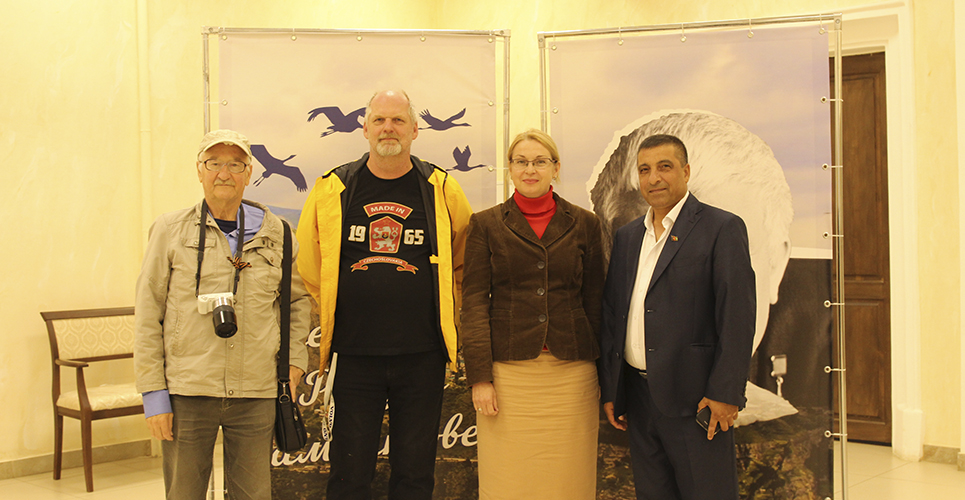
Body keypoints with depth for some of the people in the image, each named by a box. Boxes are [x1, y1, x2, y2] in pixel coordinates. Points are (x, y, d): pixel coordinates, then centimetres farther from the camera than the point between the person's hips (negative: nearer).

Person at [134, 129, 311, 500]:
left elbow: (298, 298, 19)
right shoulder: (170, 230, 2)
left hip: (256, 394, 2)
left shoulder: (275, 233, 8)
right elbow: (148, 313, 1)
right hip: (186, 392, -1)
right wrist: (153, 392, -3)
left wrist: (295, 361, 8)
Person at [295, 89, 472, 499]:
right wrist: (329, 317, 10)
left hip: (422, 357, 0)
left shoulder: (443, 191, 2)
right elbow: (308, 268, 12)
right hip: (354, 355, 0)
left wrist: (445, 315, 11)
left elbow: (466, 263, 15)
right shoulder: (331, 190, 3)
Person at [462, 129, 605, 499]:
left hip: (570, 372, 1)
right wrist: (479, 377, -6)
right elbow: (474, 302, 1)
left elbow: (594, 300, 11)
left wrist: (601, 372, 9)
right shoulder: (486, 225, 6)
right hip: (509, 371, -1)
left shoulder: (584, 224, 9)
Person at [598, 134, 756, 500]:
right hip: (638, 397, 6)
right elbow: (611, 314, 14)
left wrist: (725, 393, -15)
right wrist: (610, 389, 10)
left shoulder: (722, 228, -5)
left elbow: (738, 315, -10)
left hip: (694, 399, -5)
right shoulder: (627, 236, 14)